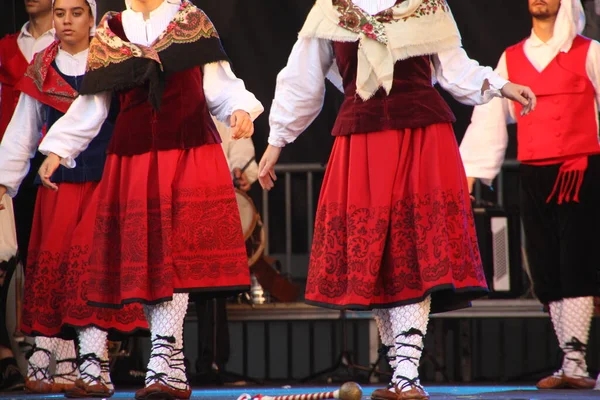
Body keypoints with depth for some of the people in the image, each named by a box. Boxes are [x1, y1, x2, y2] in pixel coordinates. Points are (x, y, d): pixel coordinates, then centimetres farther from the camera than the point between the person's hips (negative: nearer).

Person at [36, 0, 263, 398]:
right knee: (146, 260, 0)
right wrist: (58, 149, 6)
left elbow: (219, 83, 7)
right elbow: (90, 103, 13)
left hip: (189, 156, -3)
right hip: (133, 160, 3)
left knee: (176, 257, -13)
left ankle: (164, 365, -16)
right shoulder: (109, 33, 13)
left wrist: (240, 109, -13)